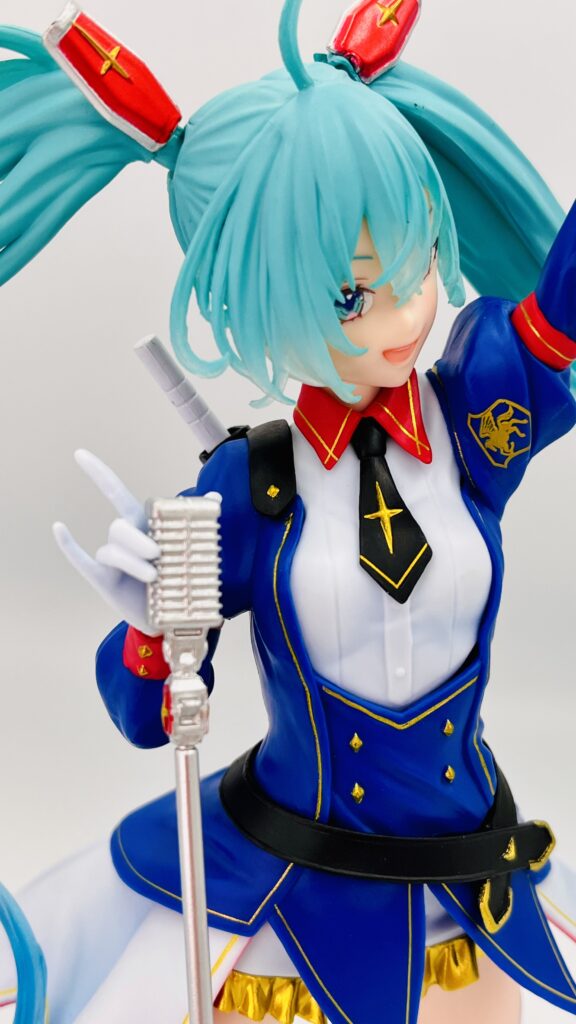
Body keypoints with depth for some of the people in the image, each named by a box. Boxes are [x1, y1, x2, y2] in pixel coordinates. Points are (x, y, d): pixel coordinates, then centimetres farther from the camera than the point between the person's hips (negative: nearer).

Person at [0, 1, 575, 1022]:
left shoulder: (481, 419, -11)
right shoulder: (245, 489, -13)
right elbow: (144, 716, -6)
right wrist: (150, 622, -24)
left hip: (464, 894, 1)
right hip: (273, 894, -1)